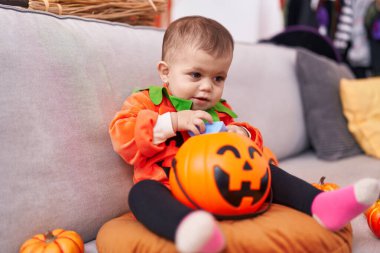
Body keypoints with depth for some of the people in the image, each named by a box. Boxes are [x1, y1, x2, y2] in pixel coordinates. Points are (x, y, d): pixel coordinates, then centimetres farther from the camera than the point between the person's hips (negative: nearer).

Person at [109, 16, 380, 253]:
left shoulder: (220, 111, 20)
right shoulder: (146, 102, 6)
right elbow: (122, 135, -10)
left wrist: (243, 134, -3)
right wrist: (173, 122, -20)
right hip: (171, 191, -5)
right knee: (142, 193, -36)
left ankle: (320, 204, -25)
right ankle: (189, 229, -67)